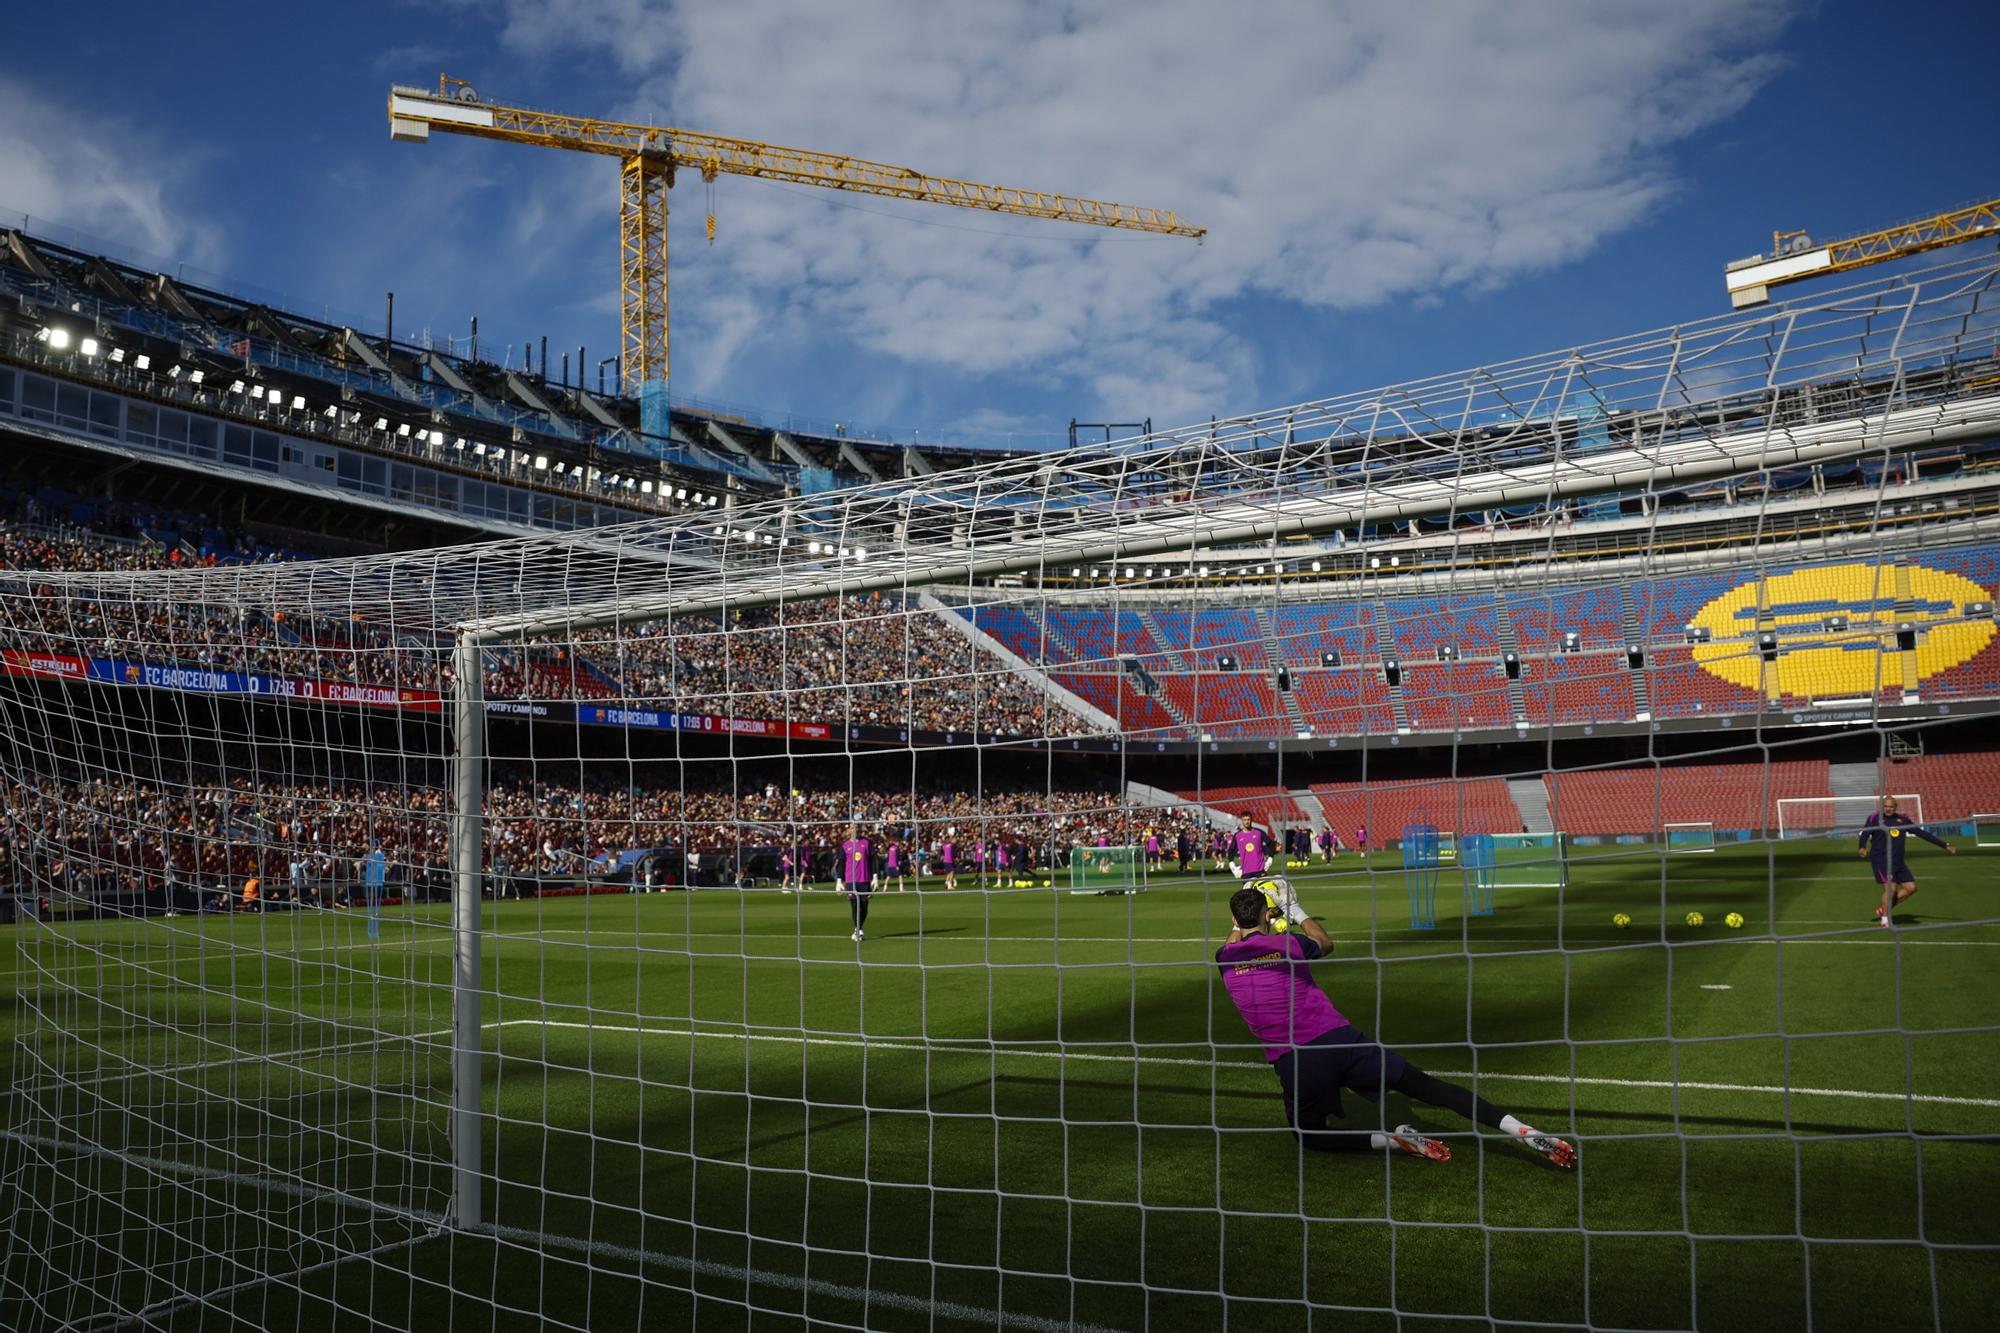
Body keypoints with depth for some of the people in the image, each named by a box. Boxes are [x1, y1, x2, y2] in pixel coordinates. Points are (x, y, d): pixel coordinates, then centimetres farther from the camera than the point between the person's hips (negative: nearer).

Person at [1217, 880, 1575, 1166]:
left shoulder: (1224, 959, 3)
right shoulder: (1287, 944, 3)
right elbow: (1325, 943, 28)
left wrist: (1243, 908, 37)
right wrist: (1294, 910, 37)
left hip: (1293, 1062, -1)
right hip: (1339, 1038, 1)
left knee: (1309, 1133, 21)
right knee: (1422, 1084, 8)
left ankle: (1391, 1139, -5)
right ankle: (1525, 1131, -4)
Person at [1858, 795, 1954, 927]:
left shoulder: (1903, 819, 10)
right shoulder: (1875, 819, -2)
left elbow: (1922, 833, 14)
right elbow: (1865, 834, -14)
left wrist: (1945, 845, 14)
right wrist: (1861, 847, -35)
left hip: (1898, 862, 6)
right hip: (1880, 860, -6)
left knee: (1911, 887, 2)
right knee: (1890, 887, -17)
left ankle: (1884, 909, 15)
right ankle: (1884, 919, -1)